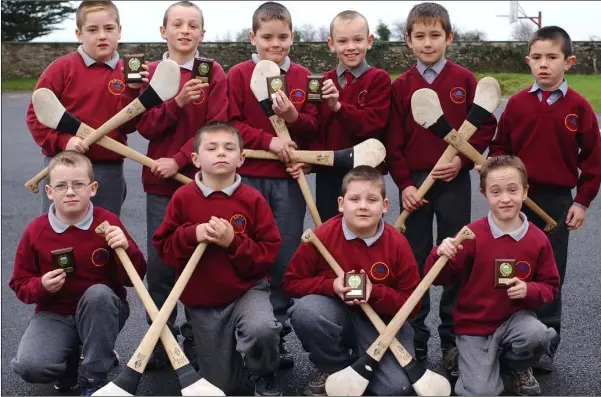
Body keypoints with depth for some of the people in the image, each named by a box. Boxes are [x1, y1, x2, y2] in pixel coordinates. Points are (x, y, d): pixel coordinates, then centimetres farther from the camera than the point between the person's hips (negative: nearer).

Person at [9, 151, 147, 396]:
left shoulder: (108, 223, -10)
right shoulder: (35, 231, -6)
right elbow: (20, 284, 3)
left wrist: (126, 249, -27)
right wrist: (41, 286, -20)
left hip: (101, 311, 0)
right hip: (55, 314, 1)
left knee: (98, 293, -37)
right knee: (30, 367, -26)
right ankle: (70, 362, 13)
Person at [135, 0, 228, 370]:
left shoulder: (214, 72, 0)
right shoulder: (151, 73, 7)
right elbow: (146, 126, -2)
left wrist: (179, 160, -16)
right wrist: (177, 102, -18)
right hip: (160, 183, 2)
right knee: (159, 264, 4)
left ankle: (196, 340, 16)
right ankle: (159, 342, 17)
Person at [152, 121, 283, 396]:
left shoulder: (253, 199, -9)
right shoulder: (183, 198, -6)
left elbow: (269, 252, -9)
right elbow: (163, 248, -3)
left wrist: (234, 242, -23)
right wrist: (191, 235, -20)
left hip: (248, 290, -1)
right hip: (202, 300, 1)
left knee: (262, 330, -36)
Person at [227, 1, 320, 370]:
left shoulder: (303, 77, 6)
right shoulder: (239, 75, -1)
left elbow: (313, 128, 6)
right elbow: (230, 124, -7)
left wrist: (293, 116, -15)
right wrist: (269, 140, -17)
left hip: (289, 178, 2)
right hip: (248, 178, -2)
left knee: (286, 257, 6)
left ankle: (277, 332, 19)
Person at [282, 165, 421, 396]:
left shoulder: (398, 244, -13)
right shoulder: (321, 236, -14)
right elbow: (291, 282, -6)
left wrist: (375, 293, -26)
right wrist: (331, 285, -23)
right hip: (336, 315, 1)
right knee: (305, 310, -34)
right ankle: (334, 371, -4)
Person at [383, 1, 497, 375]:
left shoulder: (465, 79, -1)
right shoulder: (401, 85, 2)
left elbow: (486, 127, 0)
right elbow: (393, 141, 1)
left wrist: (462, 159, -12)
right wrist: (404, 184, -7)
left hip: (454, 181, -1)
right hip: (414, 182, 1)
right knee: (415, 261, 8)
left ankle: (453, 338, 18)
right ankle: (415, 339, 18)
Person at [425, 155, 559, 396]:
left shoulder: (538, 239, -6)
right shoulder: (472, 234, -14)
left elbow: (549, 286, 4)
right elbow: (441, 279, -10)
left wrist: (529, 290, -17)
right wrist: (440, 256, -31)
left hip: (514, 317, 3)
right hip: (474, 325, -2)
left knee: (538, 335, -32)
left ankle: (515, 367, 5)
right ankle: (488, 364, 22)